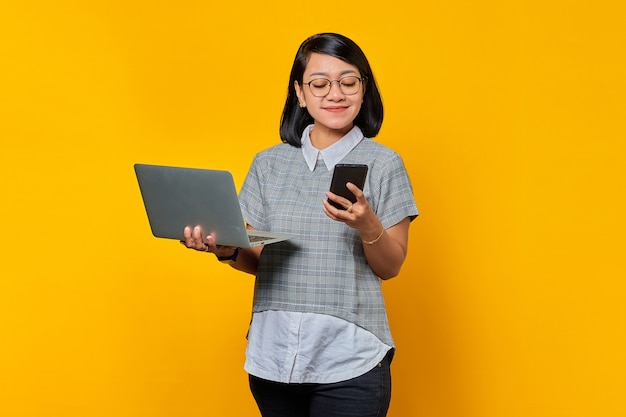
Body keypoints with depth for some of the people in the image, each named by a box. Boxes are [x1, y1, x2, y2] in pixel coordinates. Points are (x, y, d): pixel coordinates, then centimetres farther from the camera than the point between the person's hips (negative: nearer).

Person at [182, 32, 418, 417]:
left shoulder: (384, 164, -1)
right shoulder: (269, 164, 7)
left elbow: (391, 267, 0)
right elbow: (258, 260, 11)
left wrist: (367, 225, -19)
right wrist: (228, 251, -10)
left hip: (349, 361, -3)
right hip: (273, 354, 3)